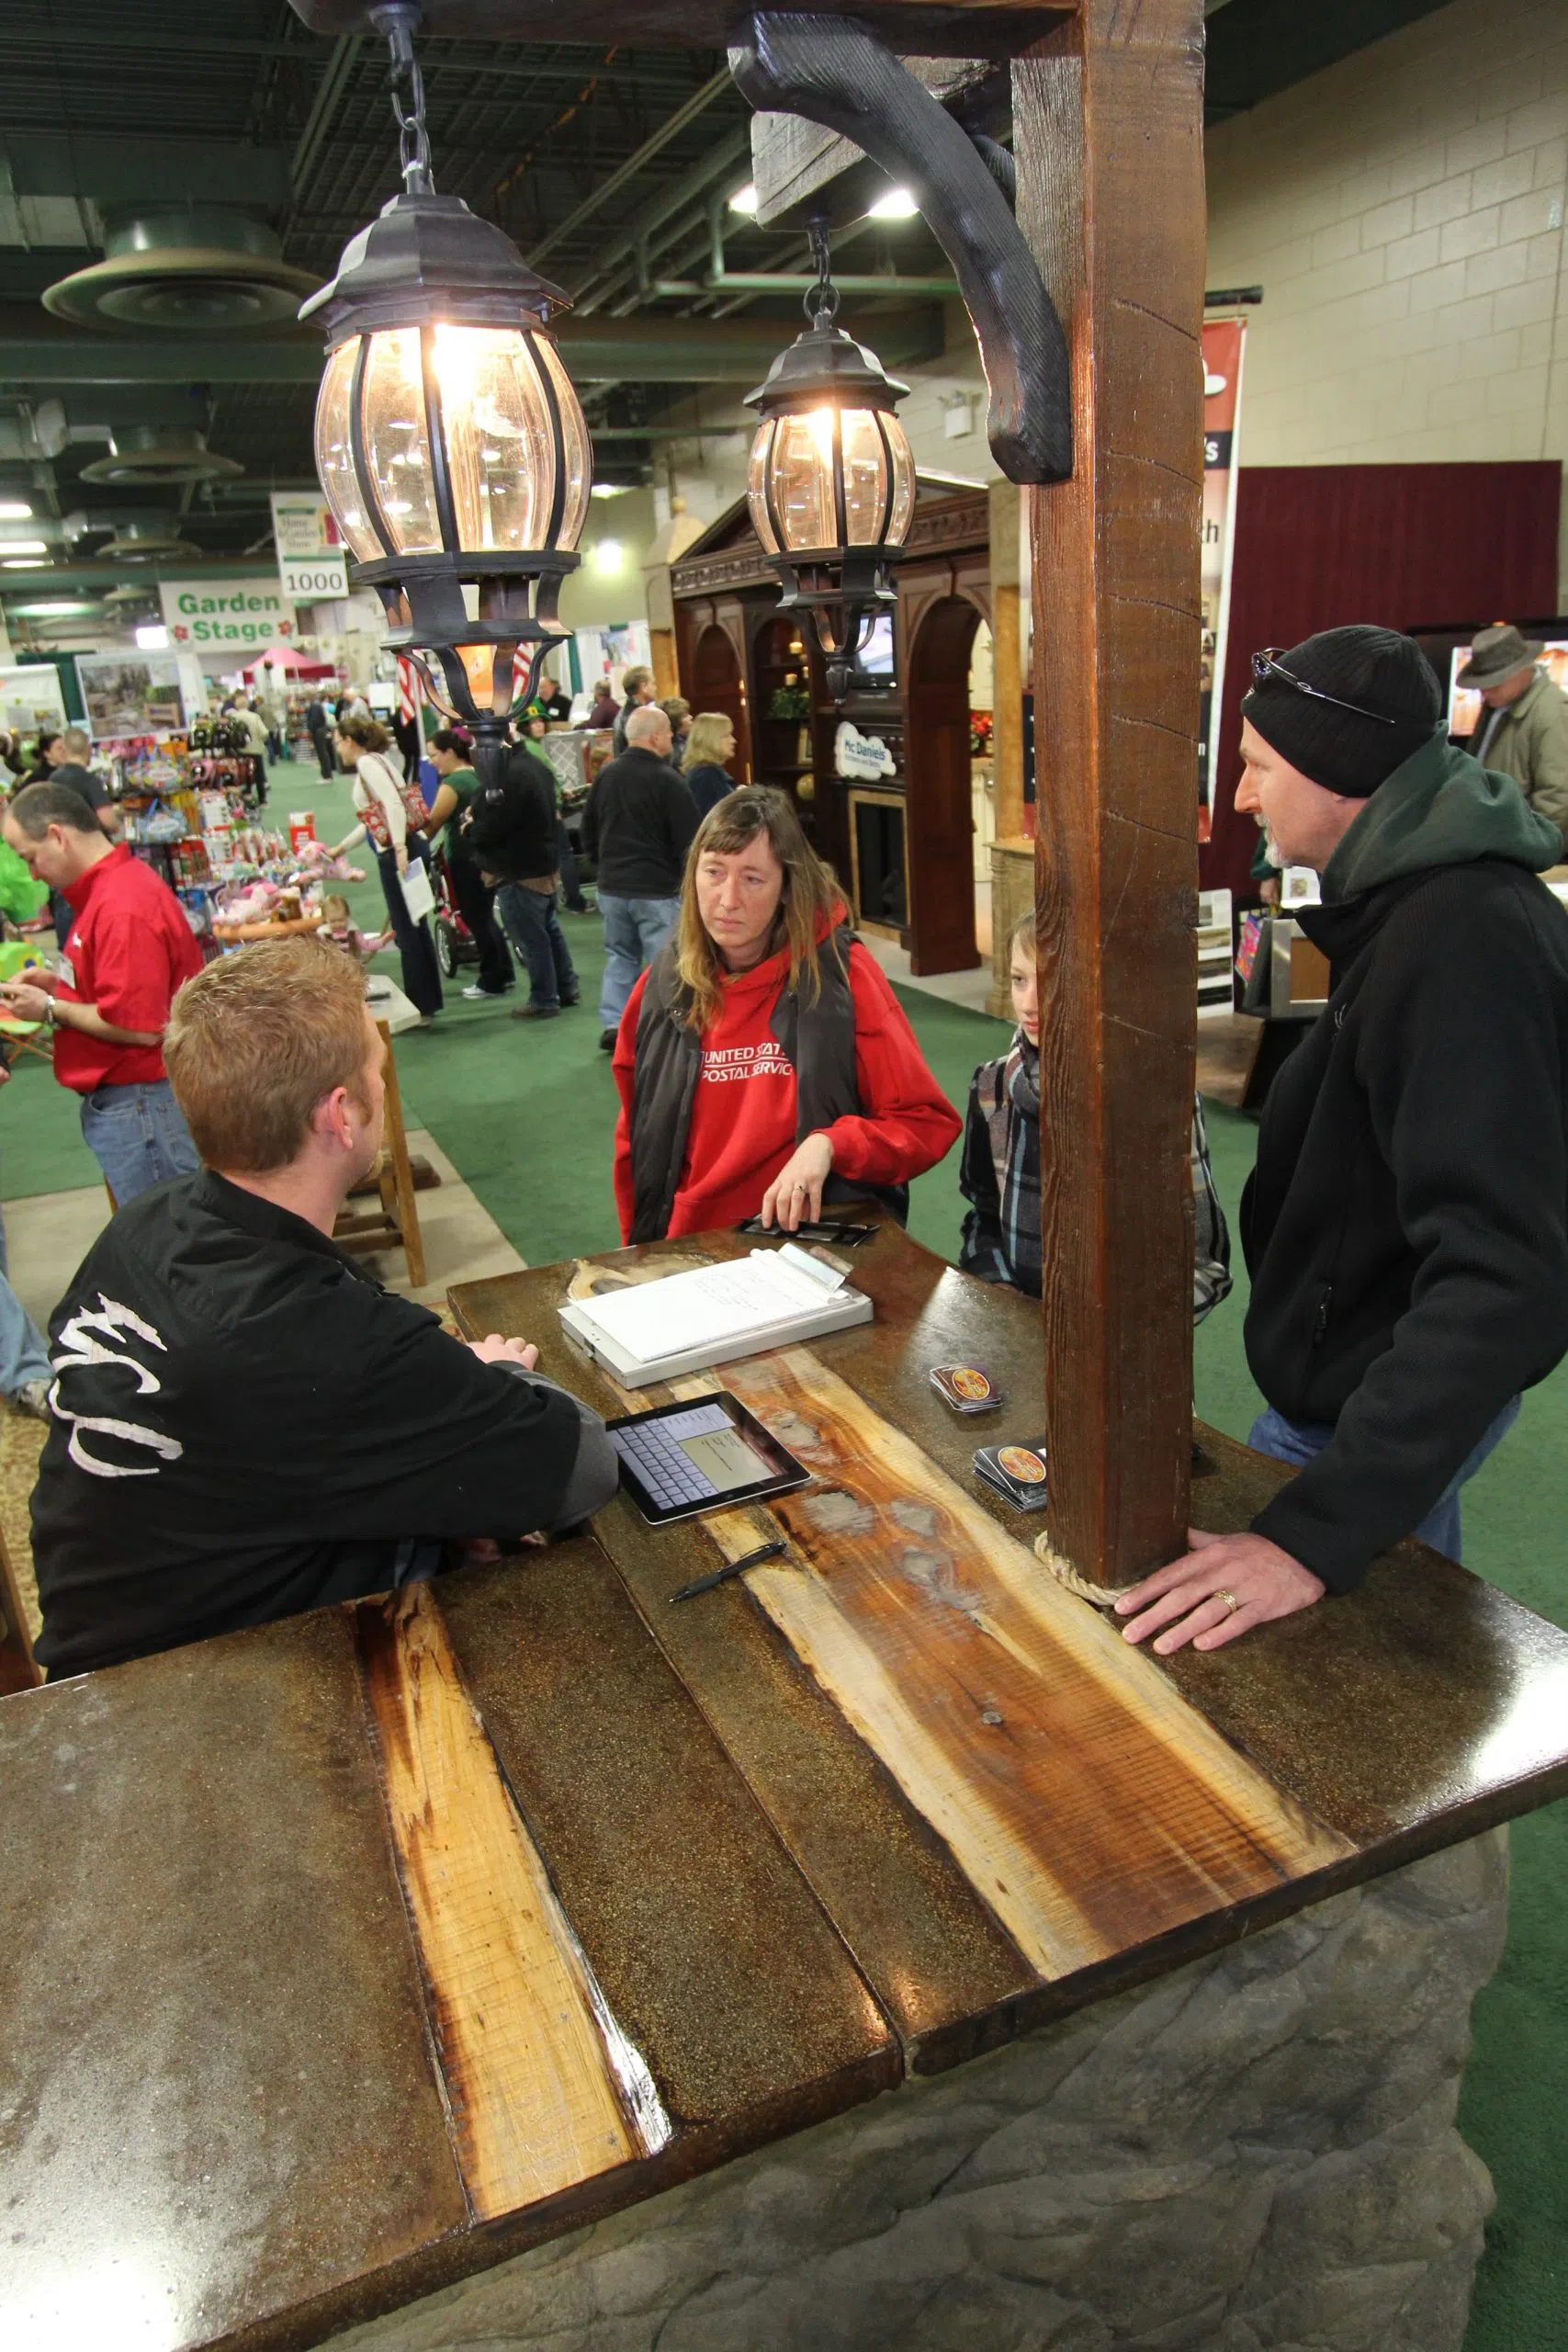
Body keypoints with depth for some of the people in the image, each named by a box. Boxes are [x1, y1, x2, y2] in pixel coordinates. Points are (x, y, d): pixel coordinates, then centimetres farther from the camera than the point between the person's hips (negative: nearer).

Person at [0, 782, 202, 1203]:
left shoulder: (123, 908, -21)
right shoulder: (113, 885, 11)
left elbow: (138, 1026, -24)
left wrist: (50, 1009, -11)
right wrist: (58, 983, 9)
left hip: (140, 1102, -10)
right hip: (114, 1099, 10)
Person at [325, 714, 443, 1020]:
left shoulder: (368, 762, -6)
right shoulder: (373, 762, 22)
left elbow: (394, 805, -21)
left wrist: (400, 848, -30)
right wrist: (340, 849, 39)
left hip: (399, 854, -9)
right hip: (408, 850, 9)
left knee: (406, 931, -2)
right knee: (414, 928, 15)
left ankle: (420, 1006, 6)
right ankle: (429, 1001, 23)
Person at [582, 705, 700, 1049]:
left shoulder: (605, 774, 6)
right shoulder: (666, 779, -14)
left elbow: (588, 830, 14)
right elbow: (689, 838, -13)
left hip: (611, 886, 6)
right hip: (657, 888, -6)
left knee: (620, 956, 16)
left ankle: (613, 1024, 10)